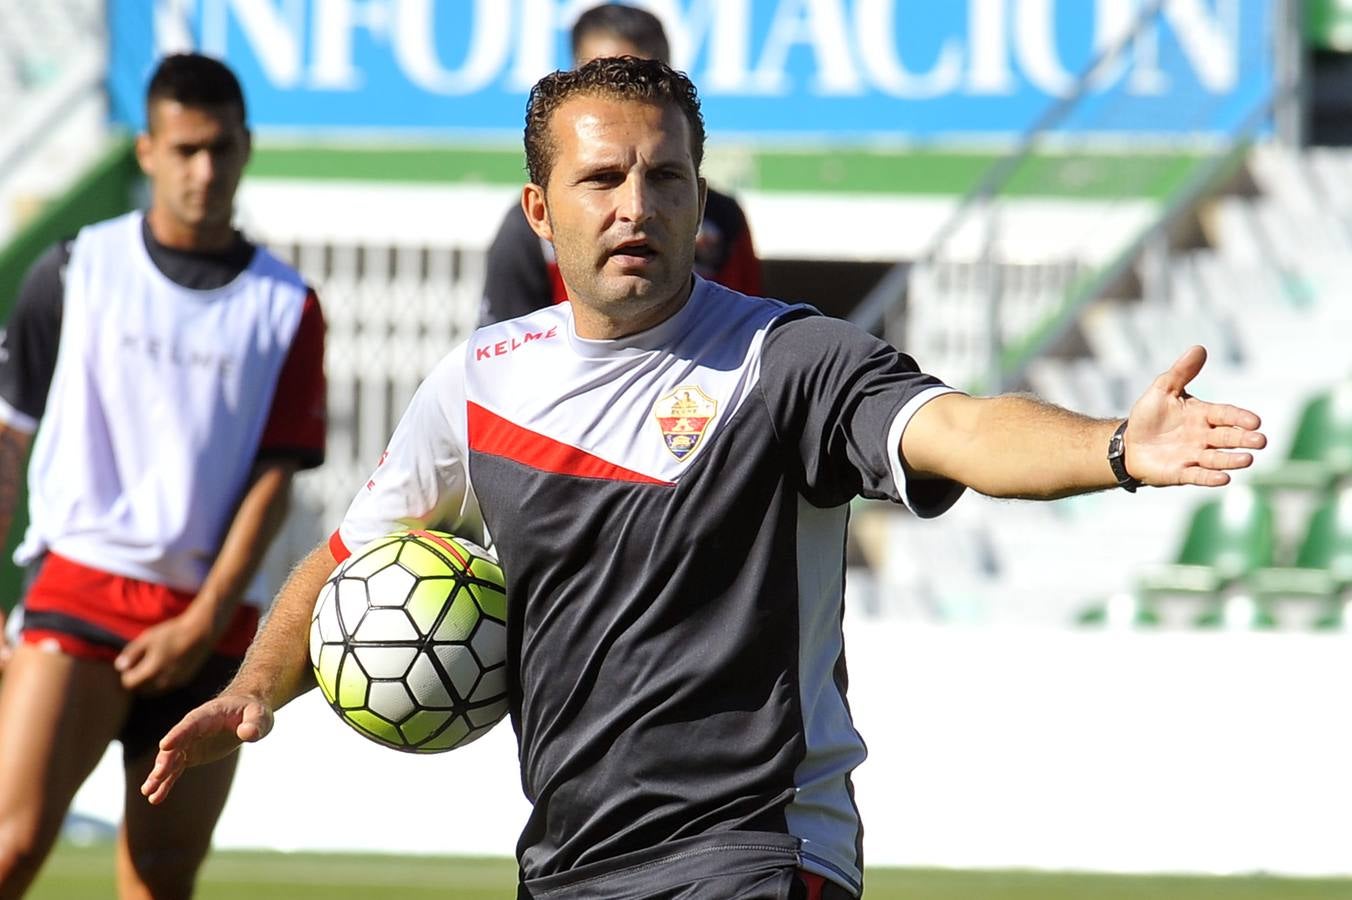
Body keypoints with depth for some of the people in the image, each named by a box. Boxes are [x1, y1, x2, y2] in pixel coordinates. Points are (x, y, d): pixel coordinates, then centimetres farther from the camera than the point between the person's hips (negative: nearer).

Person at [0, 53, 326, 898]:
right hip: (81, 591, -1)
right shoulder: (76, 273, 5)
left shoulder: (286, 307, 6)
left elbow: (274, 475, 3)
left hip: (212, 617, 1)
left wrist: (204, 621, -7)